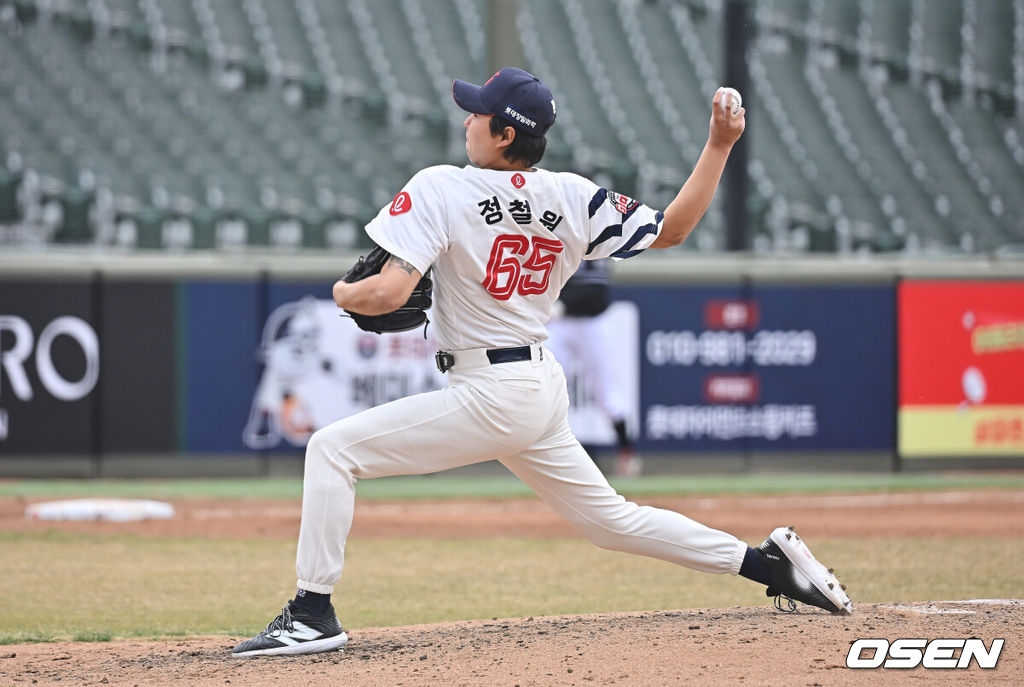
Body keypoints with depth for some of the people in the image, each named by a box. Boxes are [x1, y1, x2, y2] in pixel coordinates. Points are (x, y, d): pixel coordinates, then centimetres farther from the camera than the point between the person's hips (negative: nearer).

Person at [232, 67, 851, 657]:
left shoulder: (442, 189, -14)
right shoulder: (572, 198, 3)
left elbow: (388, 294, -21)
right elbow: (671, 229, 9)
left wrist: (345, 293, 1)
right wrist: (719, 146, 12)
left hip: (490, 398, -8)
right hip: (544, 387, 8)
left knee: (333, 449, -4)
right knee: (612, 519, 20)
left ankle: (313, 614, -9)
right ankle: (770, 560, 18)